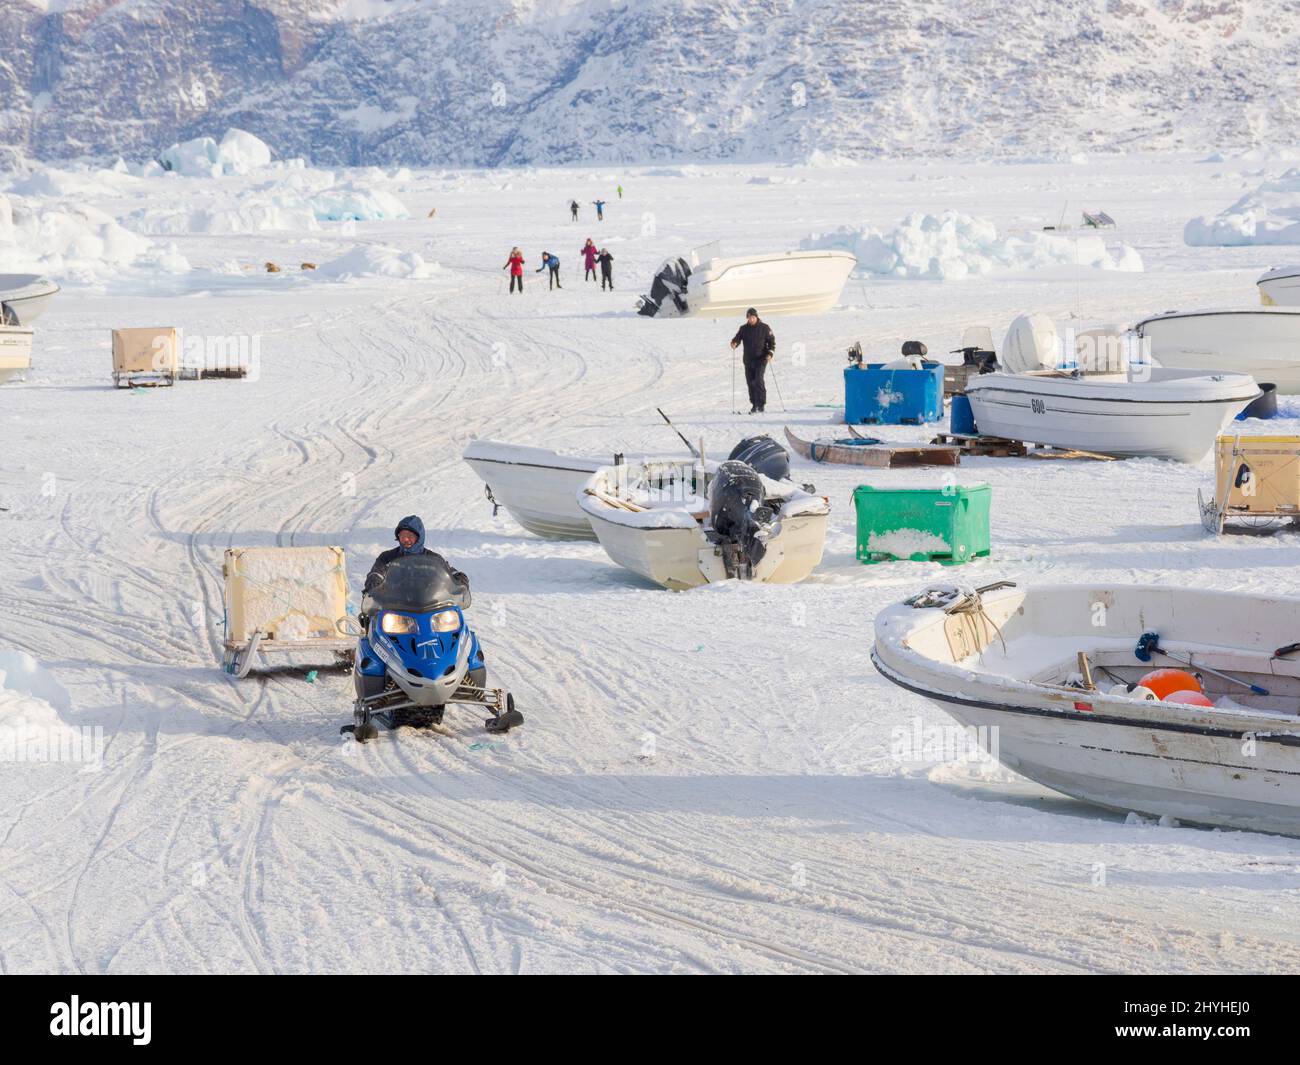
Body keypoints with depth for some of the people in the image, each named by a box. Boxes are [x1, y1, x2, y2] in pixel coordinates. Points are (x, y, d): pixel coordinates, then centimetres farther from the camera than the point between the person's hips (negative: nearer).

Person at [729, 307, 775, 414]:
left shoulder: (764, 328, 0)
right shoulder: (743, 329, 9)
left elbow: (772, 341, 2)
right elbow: (737, 338, 3)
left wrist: (770, 353, -13)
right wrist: (734, 343, -21)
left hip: (761, 359, -4)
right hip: (748, 360, 4)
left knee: (758, 380, -16)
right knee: (750, 382, 4)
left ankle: (761, 405, -13)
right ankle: (754, 405, 15)